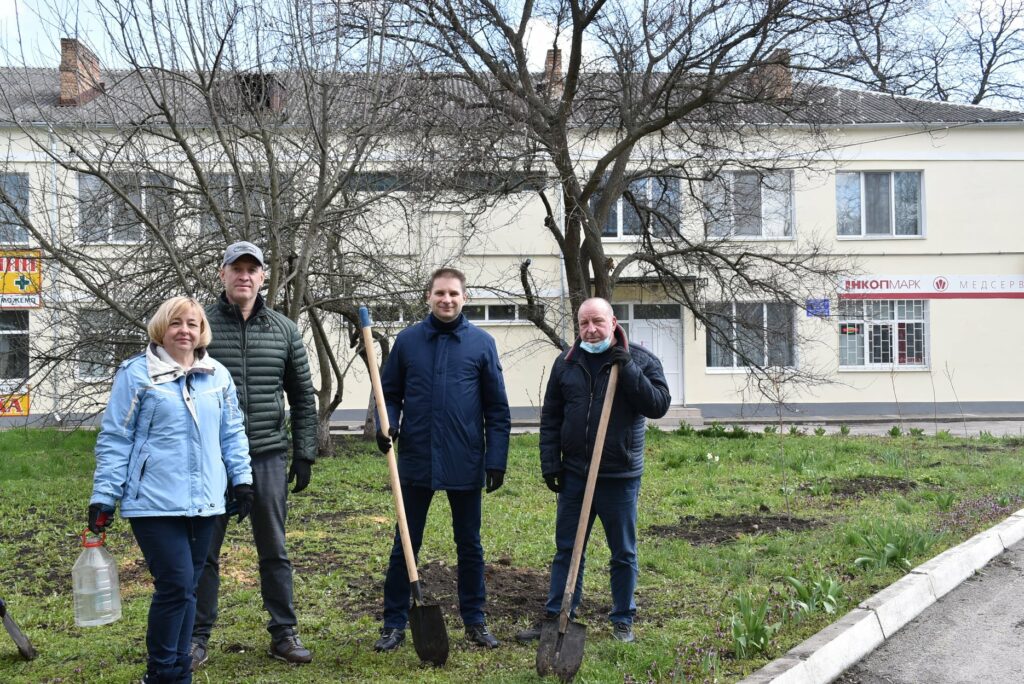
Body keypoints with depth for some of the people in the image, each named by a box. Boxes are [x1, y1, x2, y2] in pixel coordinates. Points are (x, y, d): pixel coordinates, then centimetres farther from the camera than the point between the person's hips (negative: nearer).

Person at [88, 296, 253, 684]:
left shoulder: (218, 376, 9)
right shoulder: (136, 374, -3)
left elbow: (232, 433, 17)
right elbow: (114, 439, -2)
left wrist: (241, 477, 11)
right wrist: (104, 496, -4)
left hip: (204, 503, 5)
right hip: (154, 503, -5)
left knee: (187, 588, 12)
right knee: (176, 586, -9)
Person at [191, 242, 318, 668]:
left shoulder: (284, 331, 6)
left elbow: (303, 398, 10)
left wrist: (304, 455, 5)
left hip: (269, 457, 2)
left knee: (274, 550, 9)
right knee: (204, 552, 7)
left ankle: (283, 634, 21)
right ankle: (197, 638, 21)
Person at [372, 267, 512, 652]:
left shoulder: (482, 343, -1)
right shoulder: (407, 341, 2)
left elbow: (497, 408, 0)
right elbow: (390, 393, 8)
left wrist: (497, 460, -4)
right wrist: (387, 424, -12)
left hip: (465, 464, 0)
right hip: (416, 461, 1)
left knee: (470, 547, 13)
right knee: (404, 547, 9)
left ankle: (475, 622, 28)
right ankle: (394, 624, 22)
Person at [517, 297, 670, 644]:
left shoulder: (640, 360, -3)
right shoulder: (566, 363, 5)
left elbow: (659, 404, -14)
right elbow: (550, 417, 7)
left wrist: (628, 370, -21)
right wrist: (550, 463, 1)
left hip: (620, 476, -2)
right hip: (574, 474, 3)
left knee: (623, 554, 9)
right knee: (566, 550, 11)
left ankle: (623, 621, 24)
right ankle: (556, 618, 21)